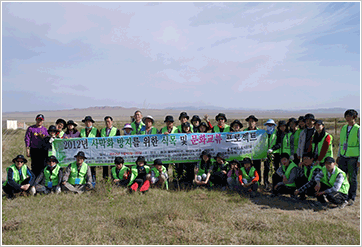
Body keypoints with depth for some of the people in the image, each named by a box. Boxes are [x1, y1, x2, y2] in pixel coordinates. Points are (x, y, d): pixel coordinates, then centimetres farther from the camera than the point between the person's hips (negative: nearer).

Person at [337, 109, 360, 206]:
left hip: (353, 157, -5)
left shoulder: (358, 129, -6)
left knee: (352, 178, 3)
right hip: (343, 156, 5)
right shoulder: (343, 128, 10)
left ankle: (351, 198, 15)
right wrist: (338, 155, 16)